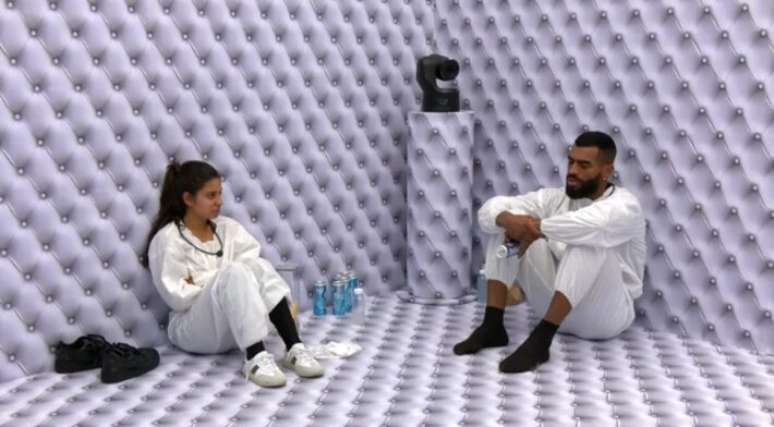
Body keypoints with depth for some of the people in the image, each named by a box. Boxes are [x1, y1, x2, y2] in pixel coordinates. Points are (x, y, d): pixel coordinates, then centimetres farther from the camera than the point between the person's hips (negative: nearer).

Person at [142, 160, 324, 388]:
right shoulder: (167, 238, -8)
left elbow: (253, 262, -3)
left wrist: (202, 280, -13)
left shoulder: (226, 227, 8)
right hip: (191, 329, -5)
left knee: (259, 266, -22)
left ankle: (295, 348, -32)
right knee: (235, 273, -30)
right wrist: (221, 278, -10)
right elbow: (178, 297, -14)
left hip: (234, 327, 5)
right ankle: (255, 357, -42)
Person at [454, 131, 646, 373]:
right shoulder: (554, 198, 5)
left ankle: (541, 338, -38)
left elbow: (592, 224, -39)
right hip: (555, 304, 6)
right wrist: (509, 220, -28)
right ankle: (492, 326, -16)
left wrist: (537, 227, -30)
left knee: (589, 239, -35)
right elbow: (491, 209, -6)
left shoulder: (624, 205, -12)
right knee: (504, 225, -7)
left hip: (605, 313, -5)